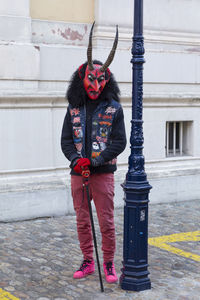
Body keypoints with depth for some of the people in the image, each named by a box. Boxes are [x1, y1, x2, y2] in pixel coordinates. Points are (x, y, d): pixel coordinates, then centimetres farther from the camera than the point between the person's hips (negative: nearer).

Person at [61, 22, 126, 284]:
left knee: (106, 221, 0)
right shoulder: (74, 109, 7)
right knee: (82, 220, 10)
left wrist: (94, 161, -16)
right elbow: (66, 140, 6)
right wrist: (76, 160, -14)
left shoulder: (114, 109, -2)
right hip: (78, 173, 4)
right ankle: (88, 262, 23)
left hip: (103, 173, -3)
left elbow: (119, 142, -7)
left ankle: (109, 264, 15)